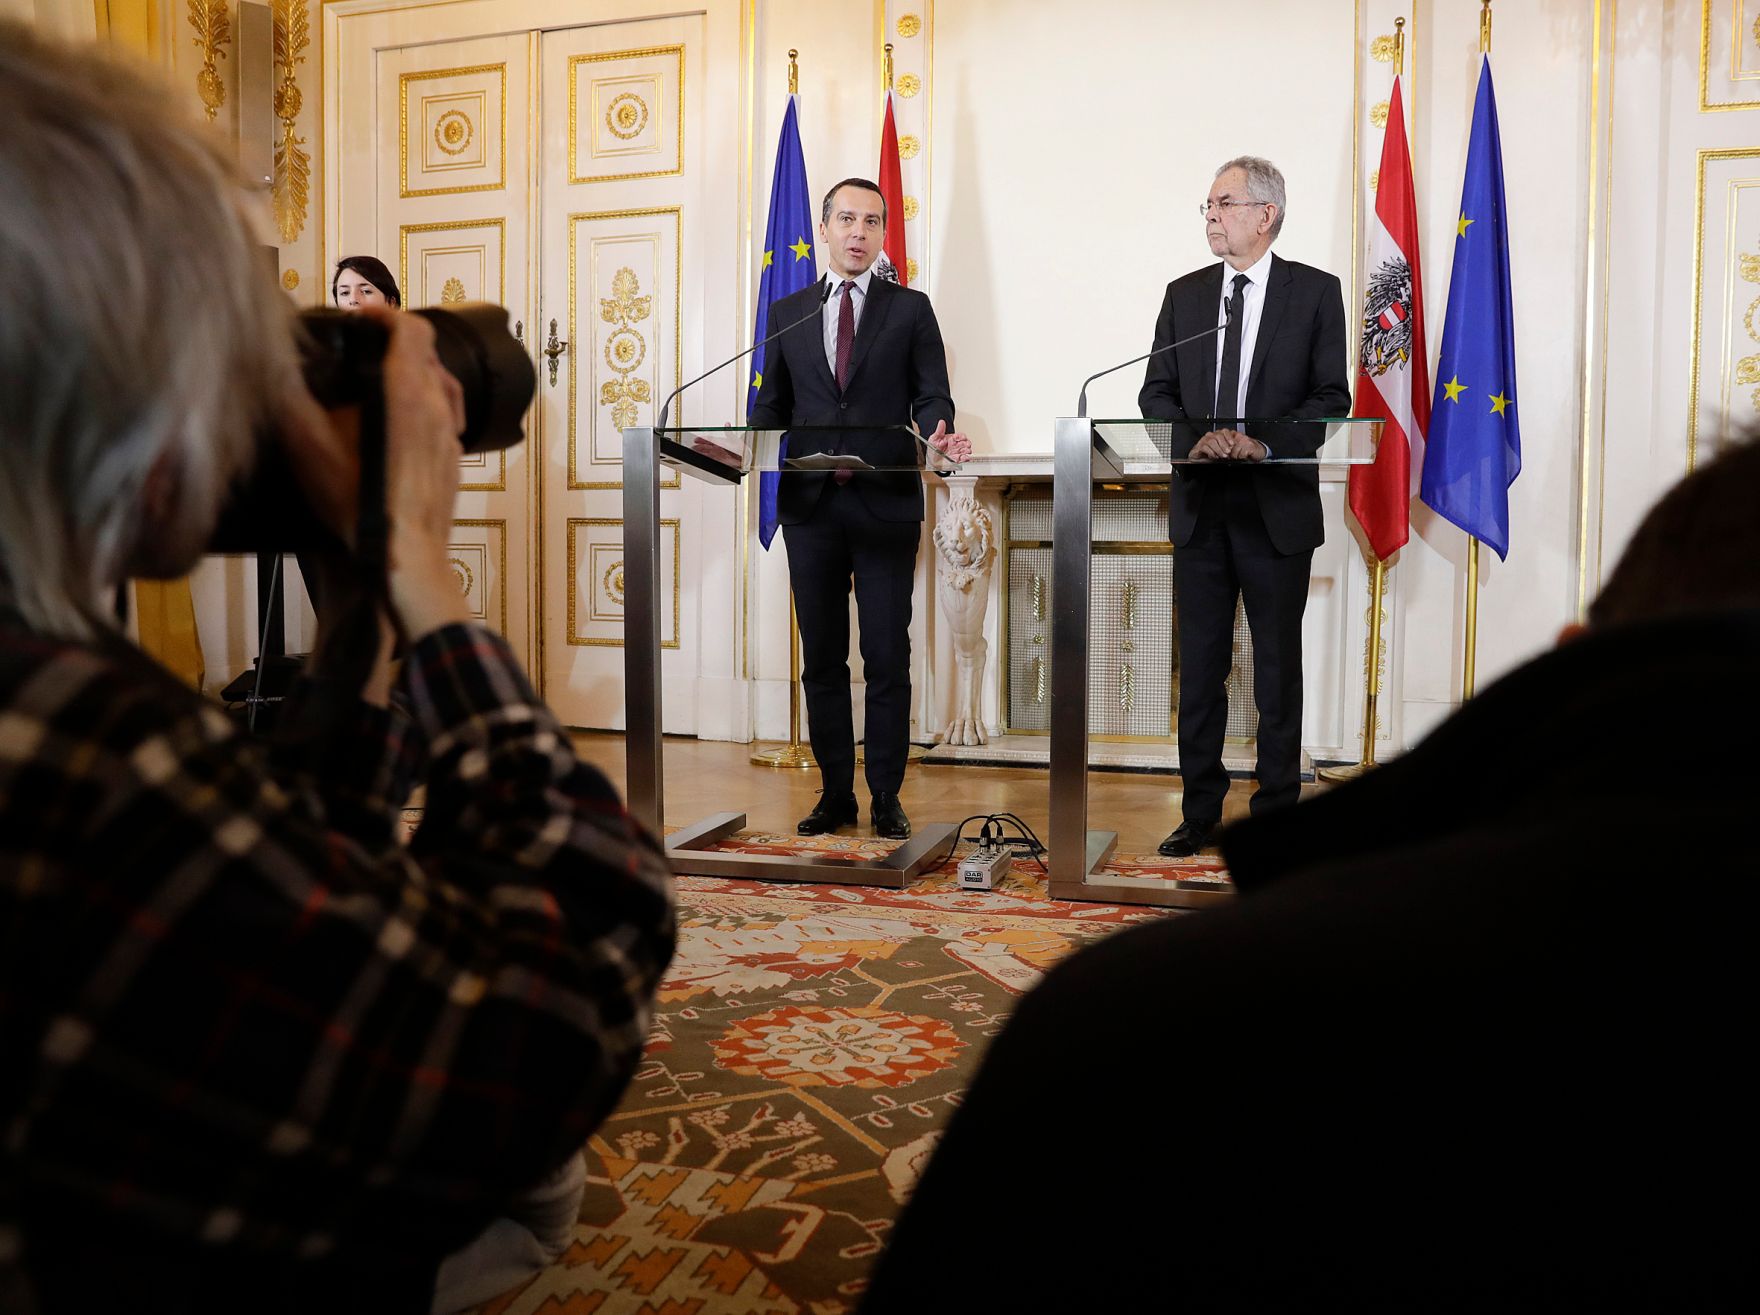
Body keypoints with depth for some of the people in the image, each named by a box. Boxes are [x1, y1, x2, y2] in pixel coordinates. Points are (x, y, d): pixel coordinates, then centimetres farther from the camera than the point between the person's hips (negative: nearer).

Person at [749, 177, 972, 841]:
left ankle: (886, 798, 10)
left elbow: (931, 396, 0)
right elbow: (771, 406, 13)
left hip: (887, 505, -2)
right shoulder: (788, 312, 14)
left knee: (887, 659, 0)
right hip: (810, 504, 3)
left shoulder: (911, 309, 7)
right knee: (821, 659, 7)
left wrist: (940, 434, -22)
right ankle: (835, 793, 18)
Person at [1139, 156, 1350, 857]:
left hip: (1277, 505, -3)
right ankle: (1200, 812, 18)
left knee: (1278, 668, 5)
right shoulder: (1185, 294, 11)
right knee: (1199, 667, 7)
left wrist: (1265, 443, -18)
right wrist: (1195, 437, -12)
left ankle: (1276, 812, 16)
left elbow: (1332, 397, -3)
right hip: (1200, 507, 3)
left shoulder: (1316, 292, 2)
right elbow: (1156, 391, 8)